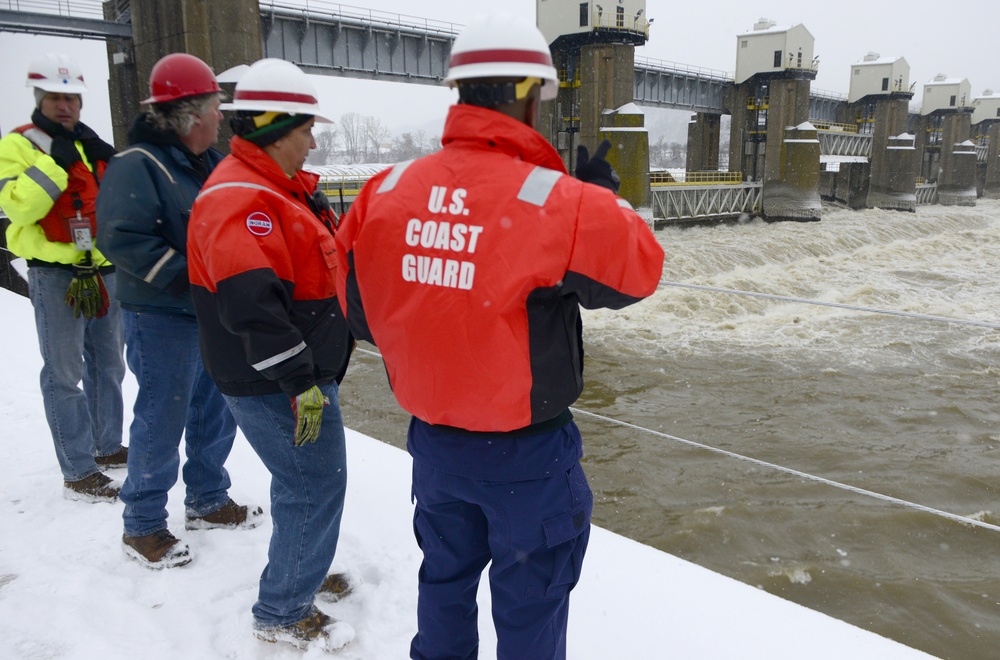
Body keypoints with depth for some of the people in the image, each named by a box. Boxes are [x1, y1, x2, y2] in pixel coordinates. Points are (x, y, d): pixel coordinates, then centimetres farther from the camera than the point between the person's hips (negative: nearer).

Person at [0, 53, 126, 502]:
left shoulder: (92, 145, 17)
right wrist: (54, 163, -20)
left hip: (104, 270, 7)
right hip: (55, 274, -6)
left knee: (107, 365, 16)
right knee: (65, 375, -4)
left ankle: (107, 447, 31)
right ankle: (78, 473, 1)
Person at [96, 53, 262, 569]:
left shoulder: (210, 162, 12)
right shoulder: (136, 166, -14)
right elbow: (123, 239, -24)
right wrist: (191, 278, -26)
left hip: (215, 314, 9)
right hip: (161, 319, -8)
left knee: (216, 411, 16)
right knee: (162, 421, 0)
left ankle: (208, 502, 34)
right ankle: (142, 526, 18)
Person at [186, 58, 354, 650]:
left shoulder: (277, 188, 14)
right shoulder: (241, 197, -22)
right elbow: (251, 304, -32)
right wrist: (299, 383, -28)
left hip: (302, 370, 11)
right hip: (273, 383, -11)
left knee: (308, 479, 22)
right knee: (316, 485, -2)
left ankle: (301, 572, 41)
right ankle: (283, 613, 15)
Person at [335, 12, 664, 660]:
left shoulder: (388, 191, -8)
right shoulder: (562, 203, -23)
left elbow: (359, 304, 2)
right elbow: (640, 268, -9)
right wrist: (606, 195, 5)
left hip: (433, 439, 5)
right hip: (526, 457, -5)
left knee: (445, 577, 28)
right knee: (530, 604, 17)